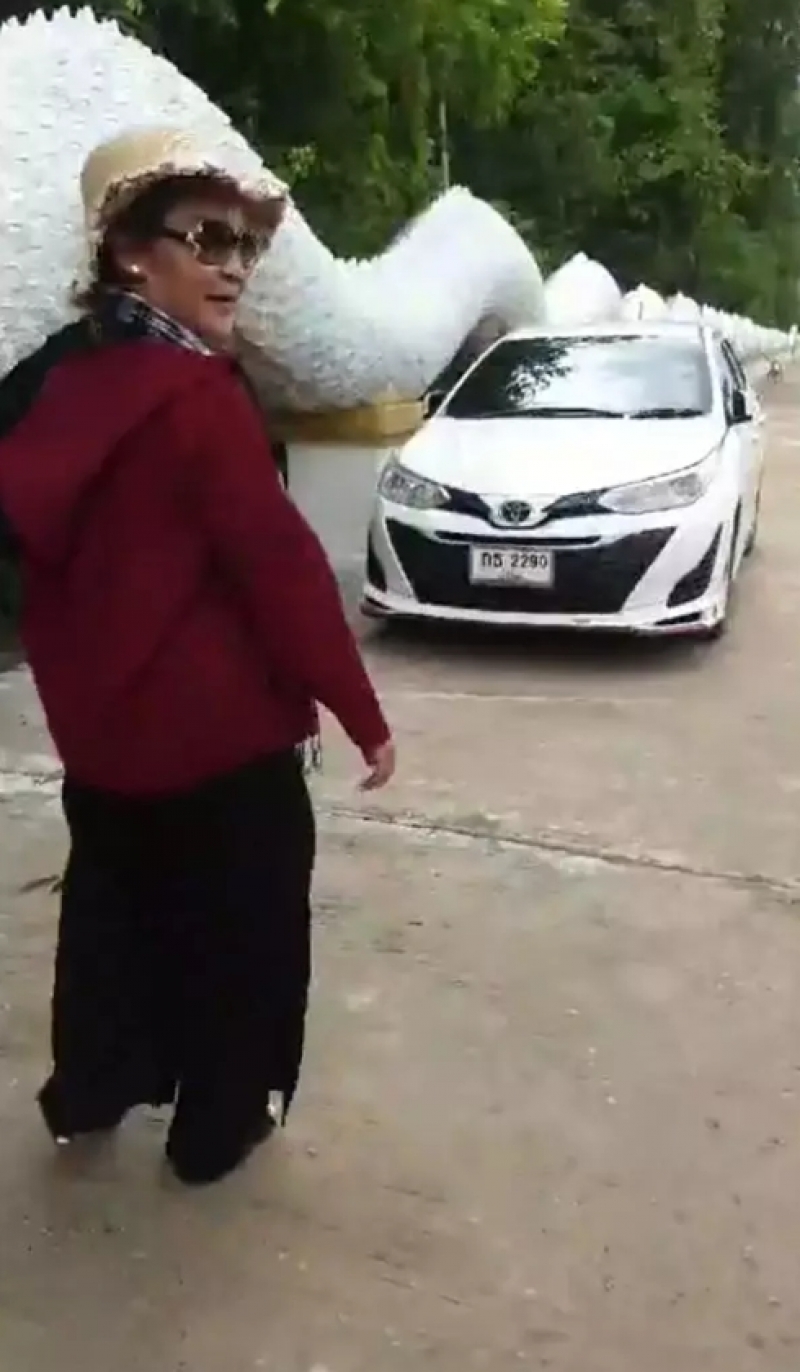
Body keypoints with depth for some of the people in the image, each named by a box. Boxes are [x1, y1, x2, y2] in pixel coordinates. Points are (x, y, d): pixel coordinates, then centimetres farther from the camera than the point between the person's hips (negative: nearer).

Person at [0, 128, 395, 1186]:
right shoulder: (198, 393, -20)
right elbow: (280, 566, -21)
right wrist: (359, 713, -13)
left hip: (100, 722, 8)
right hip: (218, 729, -8)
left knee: (114, 907, 24)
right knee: (240, 928, 11)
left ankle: (89, 1093, 41)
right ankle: (219, 1126, 28)